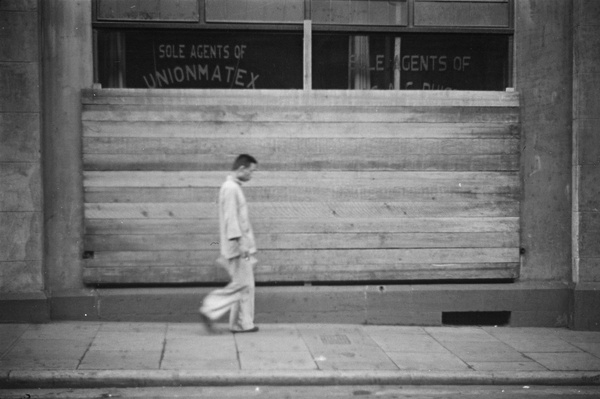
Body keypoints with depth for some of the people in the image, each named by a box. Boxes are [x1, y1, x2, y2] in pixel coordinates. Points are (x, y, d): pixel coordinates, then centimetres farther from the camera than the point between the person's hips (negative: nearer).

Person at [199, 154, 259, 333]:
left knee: (245, 285, 10)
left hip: (242, 246, 10)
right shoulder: (230, 188, -14)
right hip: (238, 246, -10)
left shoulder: (234, 187, 18)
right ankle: (210, 310, -5)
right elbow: (231, 218, -20)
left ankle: (243, 324, 13)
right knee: (241, 284, -8)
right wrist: (240, 242, -23)